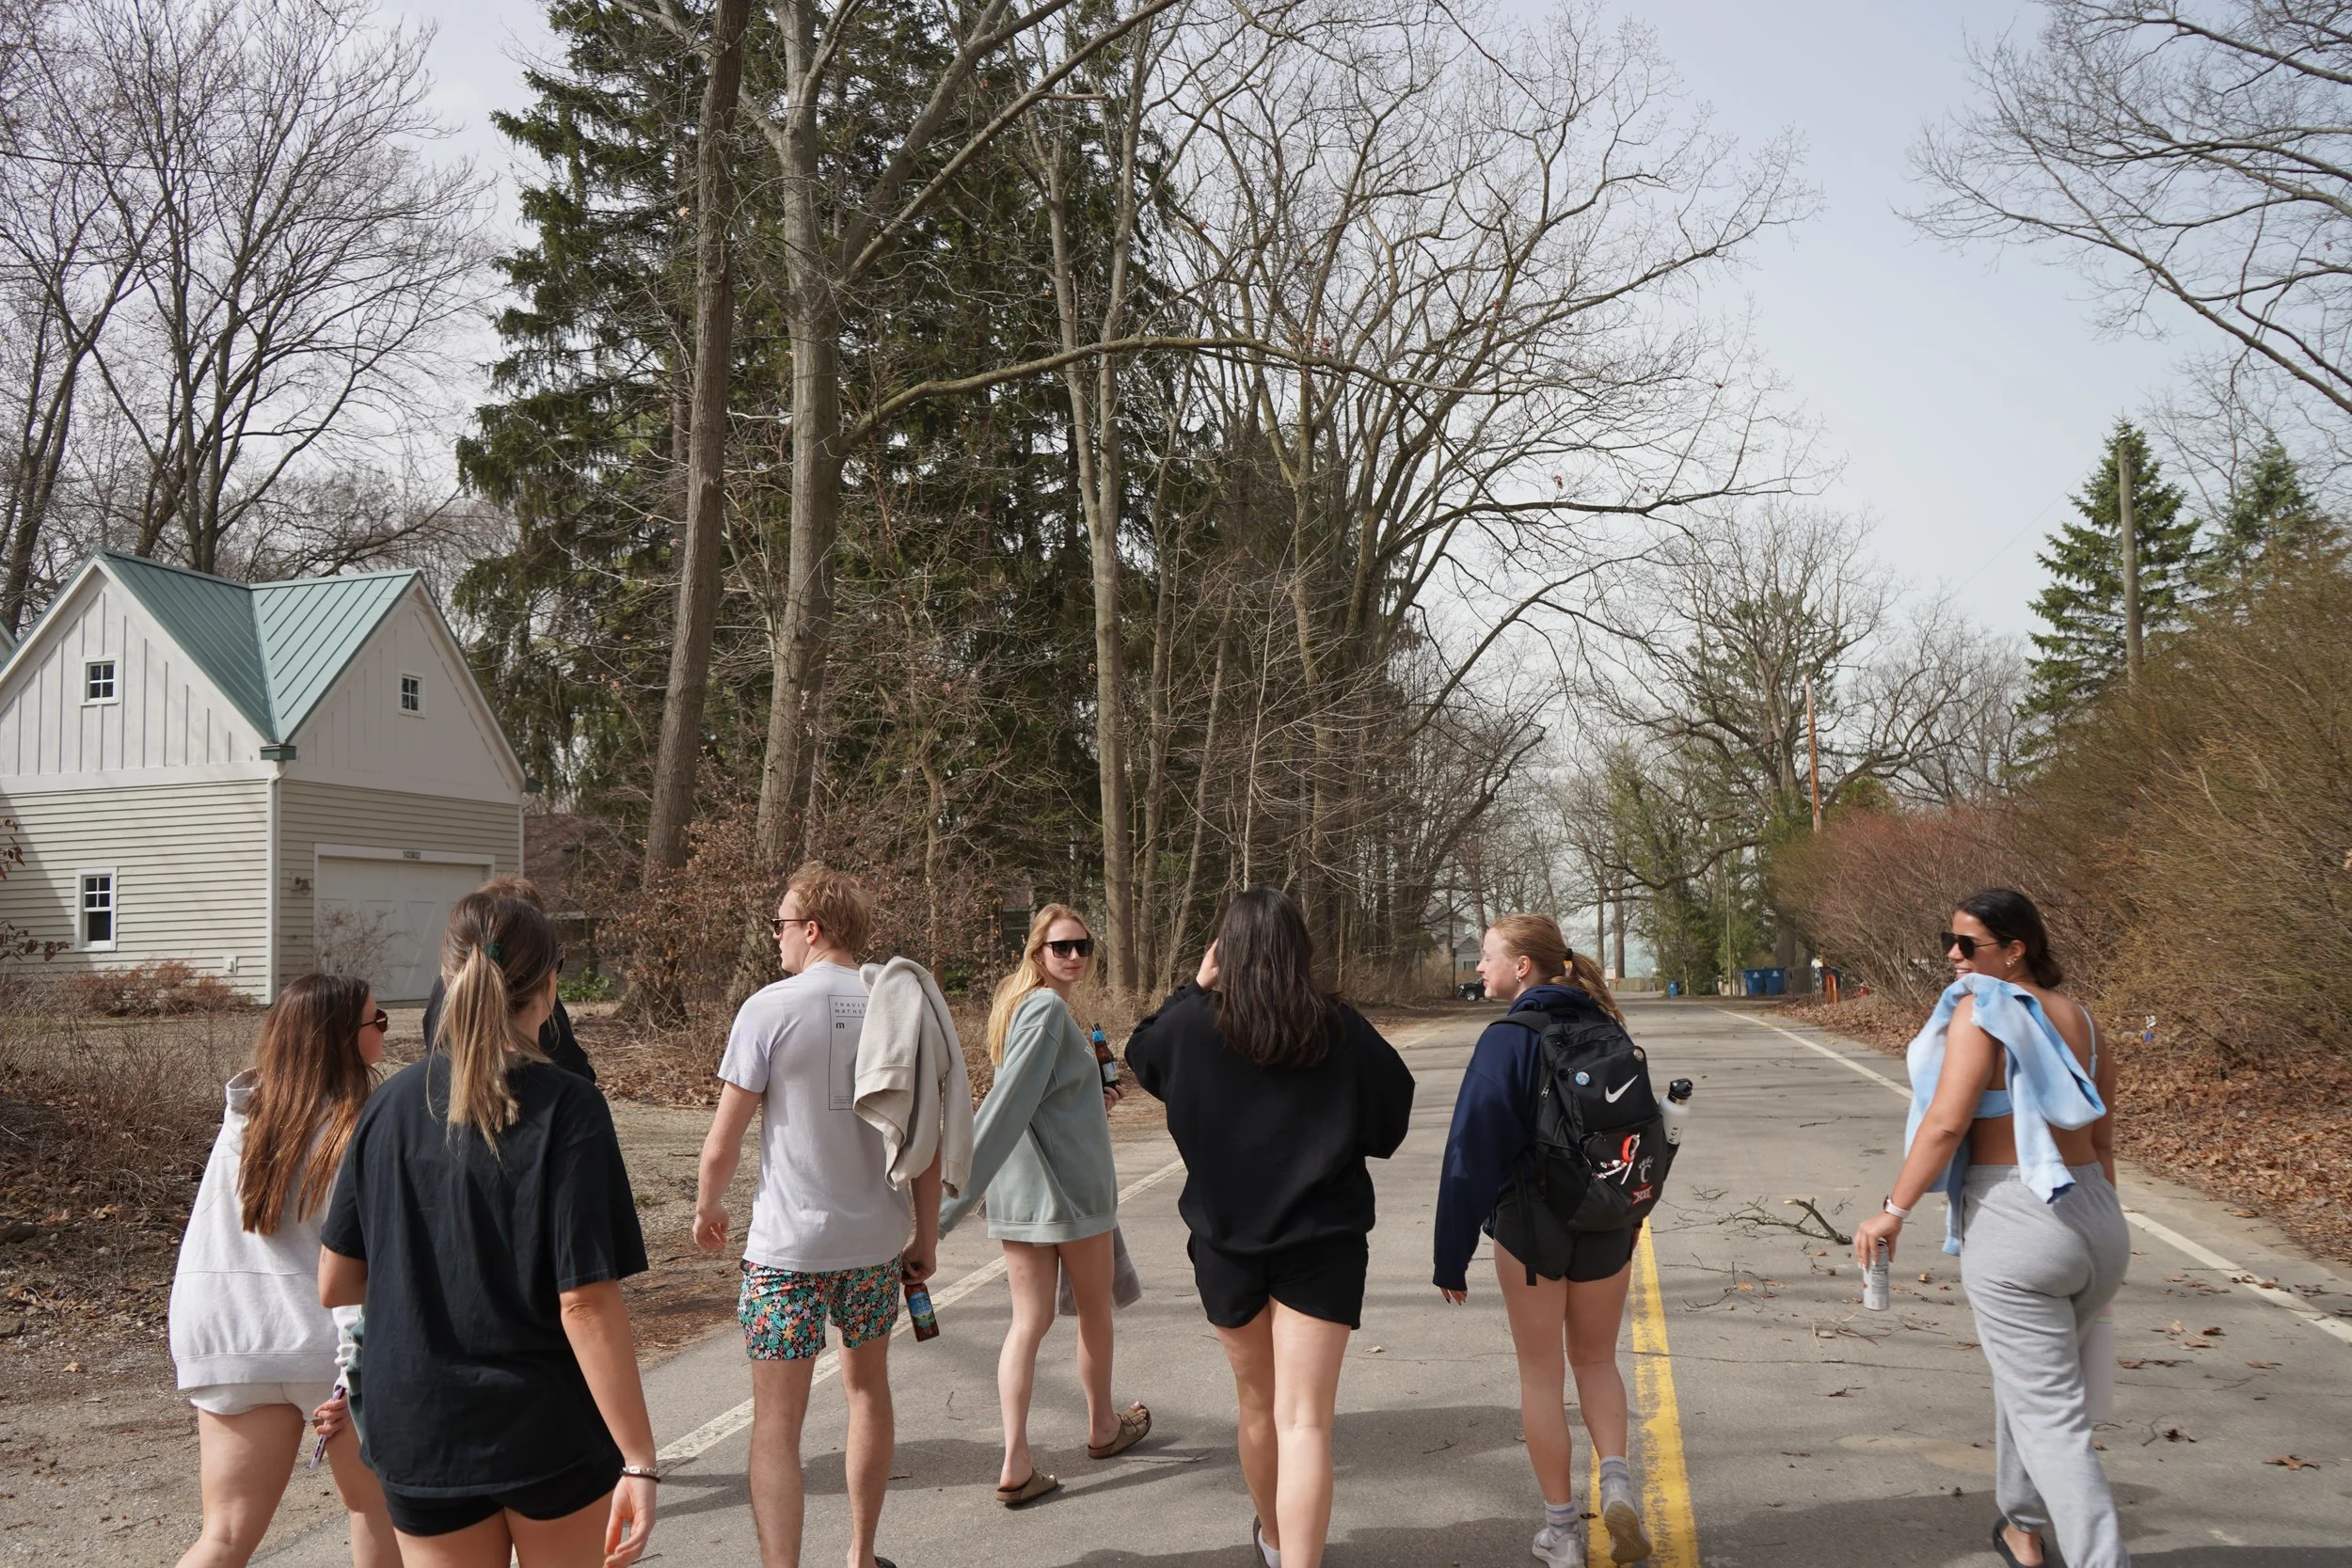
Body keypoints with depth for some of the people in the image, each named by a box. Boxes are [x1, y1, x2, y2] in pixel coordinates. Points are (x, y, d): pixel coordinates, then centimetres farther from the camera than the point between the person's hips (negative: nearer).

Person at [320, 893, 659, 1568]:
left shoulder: (392, 1104, -2)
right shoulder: (566, 1110, -16)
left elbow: (333, 1285, 4)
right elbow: (587, 1302, -19)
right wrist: (639, 1460, -15)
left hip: (418, 1435, 4)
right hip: (551, 1433, -3)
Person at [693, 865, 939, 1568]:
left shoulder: (769, 1008, -12)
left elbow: (722, 1143, -9)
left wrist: (707, 1207, 10)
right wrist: (925, 1235, 13)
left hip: (788, 1244, -4)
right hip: (878, 1238, 5)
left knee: (777, 1424, 3)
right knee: (867, 1386, 23)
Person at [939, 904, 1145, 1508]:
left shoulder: (1017, 1001, 10)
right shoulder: (1049, 1008, -19)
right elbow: (1005, 1104, -27)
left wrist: (1092, 1103, 15)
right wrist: (952, 1202, -31)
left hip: (1019, 1189, 8)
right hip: (1070, 1186, -8)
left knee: (1029, 1320, 7)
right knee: (1095, 1311, 15)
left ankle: (1016, 1466, 2)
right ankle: (1103, 1427, 35)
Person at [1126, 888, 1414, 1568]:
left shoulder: (1194, 1023, -7)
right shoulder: (1339, 1028, -8)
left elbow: (1141, 1053, 14)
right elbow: (1391, 1118, 1)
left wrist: (1194, 988, 14)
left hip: (1227, 1242, 2)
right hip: (1322, 1239, -2)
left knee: (1258, 1401, 22)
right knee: (1304, 1421, -3)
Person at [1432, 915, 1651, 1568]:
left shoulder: (1509, 1038, -15)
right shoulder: (1605, 1029, 3)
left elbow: (1472, 1152, -16)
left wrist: (1451, 1256, -12)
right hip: (1608, 1226, 5)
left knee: (1541, 1374, 10)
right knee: (1596, 1360, 22)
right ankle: (1616, 1482, 1)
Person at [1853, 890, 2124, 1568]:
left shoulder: (1980, 1011, -11)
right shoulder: (2078, 1017, 10)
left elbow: (1946, 1123, -19)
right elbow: (2102, 1138, 16)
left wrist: (1894, 1211, -12)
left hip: (2013, 1224, -8)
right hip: (2097, 1224, 8)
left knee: (2050, 1416, -2)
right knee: (2027, 1377, 26)